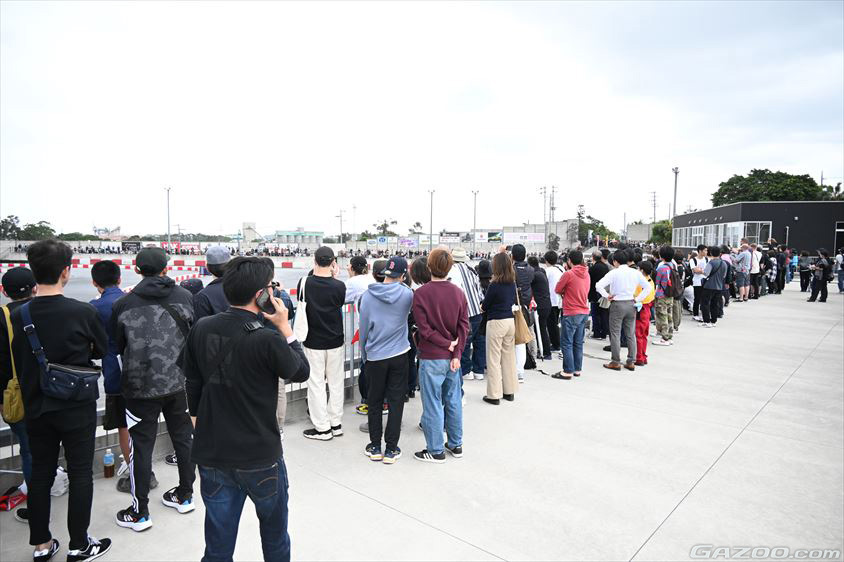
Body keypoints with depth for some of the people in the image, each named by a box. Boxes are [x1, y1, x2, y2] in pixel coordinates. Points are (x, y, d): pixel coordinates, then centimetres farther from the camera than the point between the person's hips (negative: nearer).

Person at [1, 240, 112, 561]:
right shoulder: (83, 312, -19)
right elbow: (102, 350, -3)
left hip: (36, 409, 4)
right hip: (77, 408, -4)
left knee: (40, 474, 16)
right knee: (80, 473, 9)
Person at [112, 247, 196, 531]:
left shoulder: (123, 304, -7)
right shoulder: (185, 296, -5)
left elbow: (116, 347, 4)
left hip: (141, 386, -2)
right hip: (180, 382, 2)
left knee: (141, 446, 9)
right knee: (183, 438, 17)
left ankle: (139, 512, 20)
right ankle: (185, 495, 32)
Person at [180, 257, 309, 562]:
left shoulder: (201, 329, -5)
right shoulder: (267, 338, -22)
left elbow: (192, 385, 6)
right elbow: (301, 372, -7)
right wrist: (285, 326, -5)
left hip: (212, 456, 5)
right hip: (260, 457, -4)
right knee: (275, 537, 22)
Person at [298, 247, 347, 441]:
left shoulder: (304, 283, -12)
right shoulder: (339, 286, -12)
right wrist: (334, 277, 5)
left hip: (313, 342, -1)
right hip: (335, 341, 1)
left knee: (316, 384, 8)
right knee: (336, 383, 14)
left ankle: (322, 428, 14)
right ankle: (336, 423, 25)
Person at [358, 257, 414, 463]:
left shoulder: (367, 295, -6)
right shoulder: (407, 294, -8)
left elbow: (363, 326, 0)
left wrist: (364, 354, 13)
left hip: (375, 355, 0)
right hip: (399, 353, 0)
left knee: (375, 401, 14)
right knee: (396, 401, 8)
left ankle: (375, 447, 21)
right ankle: (391, 449, 13)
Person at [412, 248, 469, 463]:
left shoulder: (421, 293, -12)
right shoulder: (458, 293, 1)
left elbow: (424, 328, -16)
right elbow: (464, 326, -3)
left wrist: (446, 344, -8)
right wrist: (456, 353, -6)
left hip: (431, 358, -5)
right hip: (452, 357, 5)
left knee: (433, 404, 5)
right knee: (453, 400, 16)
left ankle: (436, 451, 15)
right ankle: (456, 445, 28)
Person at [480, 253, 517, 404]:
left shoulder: (494, 285, -16)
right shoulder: (512, 284, 3)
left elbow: (484, 306, -7)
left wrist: (485, 306, 14)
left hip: (496, 323, -7)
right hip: (510, 321, 7)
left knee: (494, 359, 2)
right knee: (509, 357, 14)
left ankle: (494, 395, 7)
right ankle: (509, 391, 23)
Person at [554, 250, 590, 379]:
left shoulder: (568, 274, -14)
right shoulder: (587, 274, 8)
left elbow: (557, 290, -7)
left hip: (571, 313, -7)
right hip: (584, 312, 7)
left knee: (567, 343, -1)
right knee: (578, 343, 14)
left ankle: (568, 371, 1)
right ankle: (577, 369, 19)